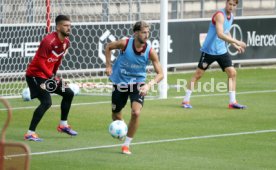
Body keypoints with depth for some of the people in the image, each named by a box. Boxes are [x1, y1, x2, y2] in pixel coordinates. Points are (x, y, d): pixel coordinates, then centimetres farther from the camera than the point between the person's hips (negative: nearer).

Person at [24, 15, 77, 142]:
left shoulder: (66, 42, 3)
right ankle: (30, 133, -20)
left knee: (69, 93, 14)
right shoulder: (49, 41, -24)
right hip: (35, 74, -9)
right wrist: (51, 76, -27)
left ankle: (63, 125, 28)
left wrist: (54, 74, 17)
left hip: (49, 75, 9)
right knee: (46, 102, -23)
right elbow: (40, 61, -26)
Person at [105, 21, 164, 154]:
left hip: (137, 84, -1)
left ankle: (126, 144, -5)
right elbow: (108, 47, 2)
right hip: (120, 83, 1)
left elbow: (160, 74, -15)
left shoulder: (150, 51, -18)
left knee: (136, 113, -21)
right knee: (116, 115, 11)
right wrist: (108, 65, -3)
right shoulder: (125, 43, -20)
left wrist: (149, 85, -31)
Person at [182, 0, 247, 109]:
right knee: (198, 74, -2)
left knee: (232, 73, -2)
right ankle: (186, 100, 7)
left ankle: (232, 102, 2)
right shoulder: (220, 15, -19)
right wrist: (236, 42, -33)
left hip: (222, 51, 8)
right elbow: (220, 34, -32)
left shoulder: (230, 16, 8)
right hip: (209, 50, -8)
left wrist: (235, 46, 18)